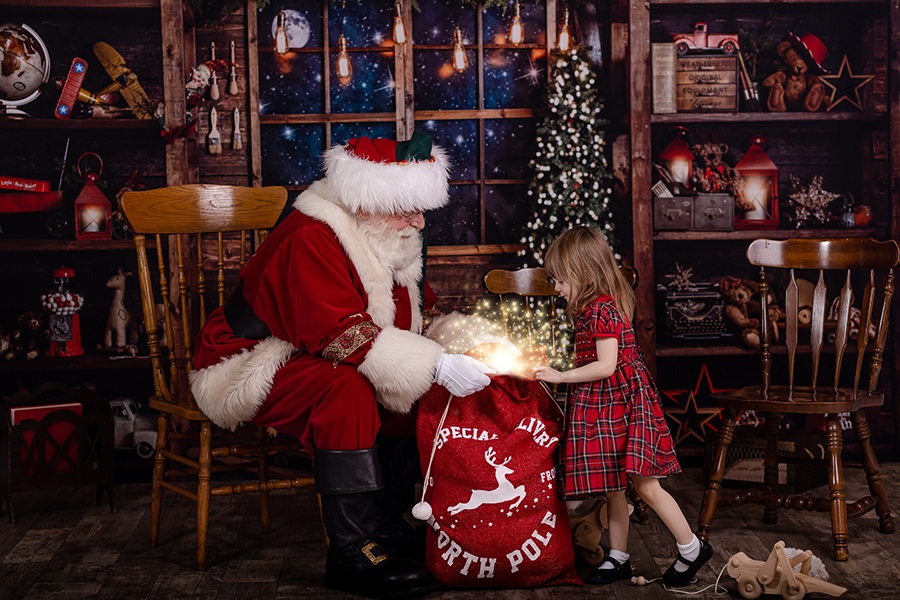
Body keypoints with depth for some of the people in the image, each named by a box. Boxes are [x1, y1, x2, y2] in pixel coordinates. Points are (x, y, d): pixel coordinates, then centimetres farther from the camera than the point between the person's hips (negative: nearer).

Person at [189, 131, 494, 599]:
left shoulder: (389, 241, 3)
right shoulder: (310, 240, -27)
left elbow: (421, 315, 8)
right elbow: (342, 333, -36)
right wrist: (435, 366, -38)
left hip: (312, 360, 9)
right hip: (246, 374, -9)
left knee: (413, 385, -6)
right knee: (348, 385, -34)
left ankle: (385, 523, 1)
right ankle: (353, 554, -29)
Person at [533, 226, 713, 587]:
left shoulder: (601, 310, -19)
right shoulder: (591, 307, 12)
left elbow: (606, 365, -23)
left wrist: (562, 377, -19)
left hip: (621, 401, -10)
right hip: (603, 405, 10)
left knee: (645, 485, -3)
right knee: (613, 485, 15)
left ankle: (692, 549, 10)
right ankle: (618, 558, 24)